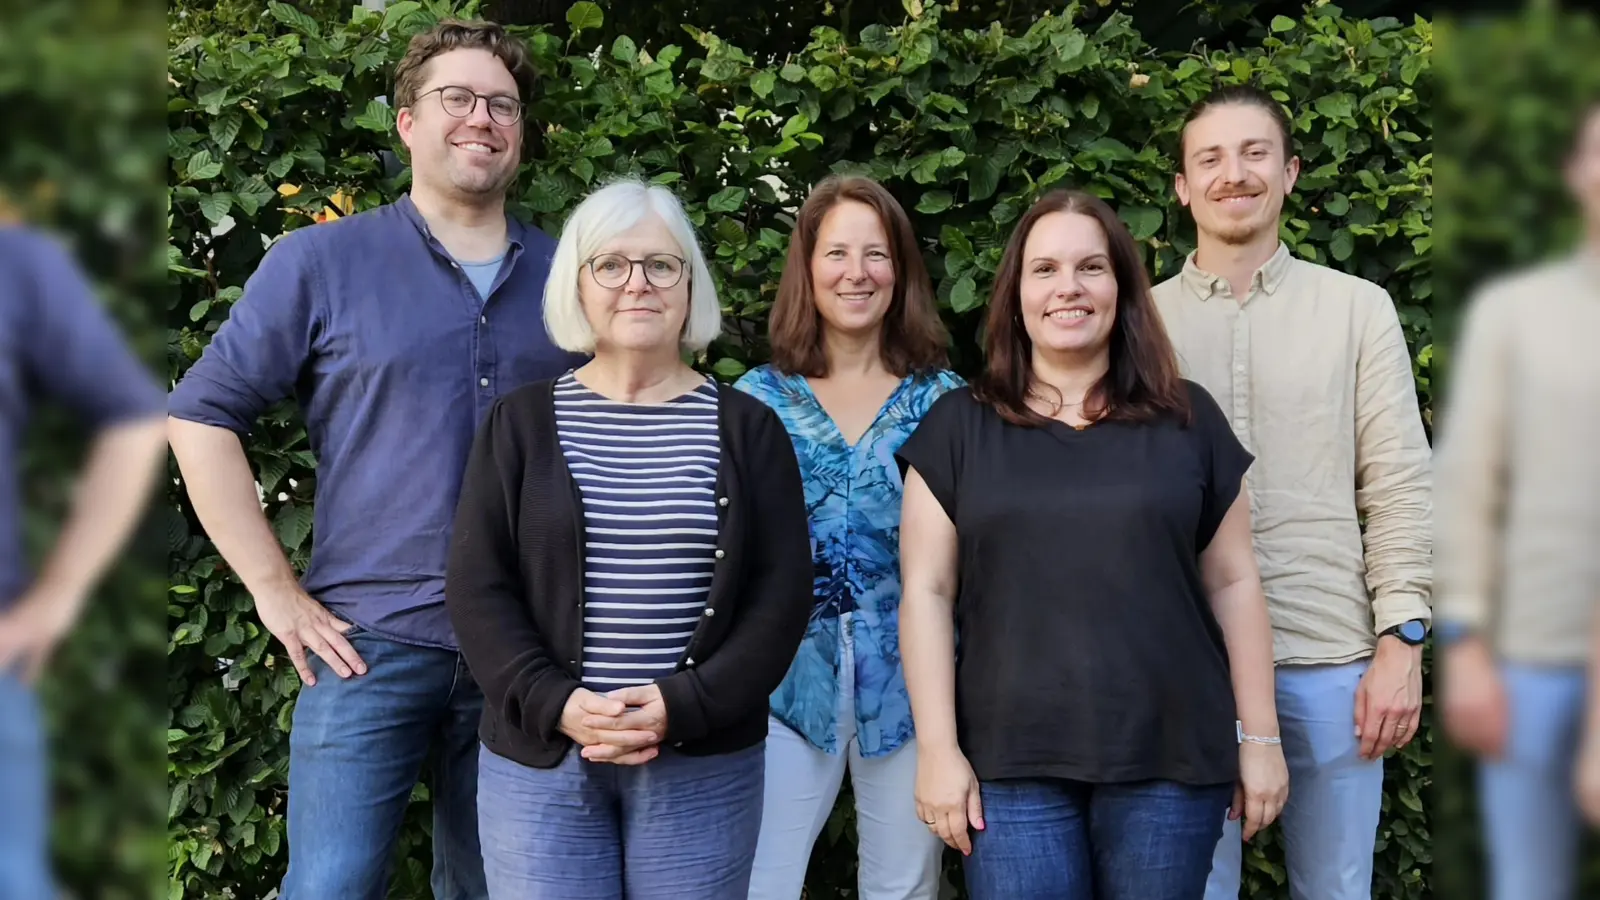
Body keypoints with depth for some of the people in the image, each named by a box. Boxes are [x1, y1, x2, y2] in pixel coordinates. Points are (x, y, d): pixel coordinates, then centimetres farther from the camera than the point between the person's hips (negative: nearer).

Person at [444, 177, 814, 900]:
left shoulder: (747, 429, 4)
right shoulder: (520, 423, 5)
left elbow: (782, 594, -1)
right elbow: (477, 590, 0)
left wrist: (684, 707, -14)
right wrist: (556, 704, -14)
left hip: (704, 765, 0)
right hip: (539, 759, 0)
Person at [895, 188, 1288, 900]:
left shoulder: (1187, 419, 7)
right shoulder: (958, 425, 4)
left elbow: (1232, 583, 8)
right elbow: (926, 591, 1)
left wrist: (1259, 736, 6)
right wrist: (938, 748, -5)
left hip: (1170, 760, 1)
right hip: (1012, 766, -1)